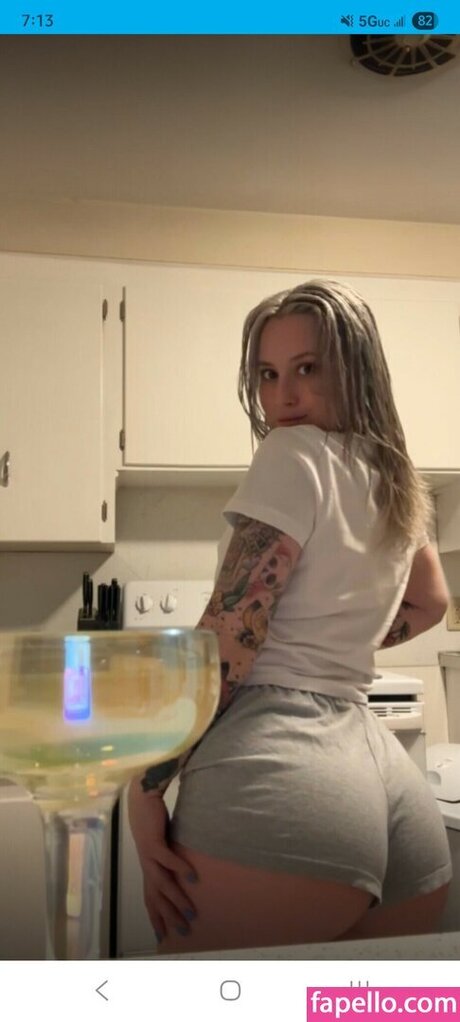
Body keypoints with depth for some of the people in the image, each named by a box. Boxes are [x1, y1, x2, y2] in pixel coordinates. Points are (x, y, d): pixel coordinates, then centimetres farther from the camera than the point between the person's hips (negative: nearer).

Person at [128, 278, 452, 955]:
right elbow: (429, 604, 35)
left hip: (274, 770, -8)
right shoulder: (398, 484, 18)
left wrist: (145, 786, -9)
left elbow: (226, 637, -13)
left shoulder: (294, 453, -6)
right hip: (387, 773, 9)